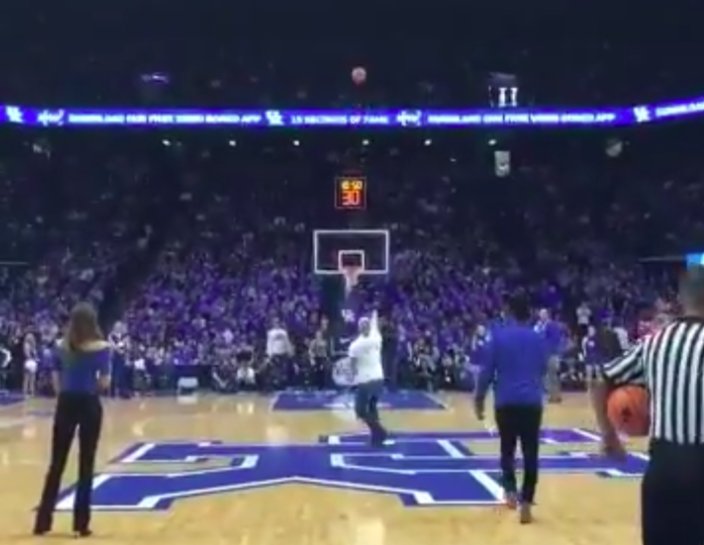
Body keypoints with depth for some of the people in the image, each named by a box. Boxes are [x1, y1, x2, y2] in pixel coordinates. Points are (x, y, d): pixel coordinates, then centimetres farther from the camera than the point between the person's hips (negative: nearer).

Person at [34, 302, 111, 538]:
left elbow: (56, 381, 5)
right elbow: (104, 383, -9)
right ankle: (81, 524, 9)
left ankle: (42, 521, 17)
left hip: (65, 405, 3)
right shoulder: (101, 347, -8)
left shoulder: (60, 347, 2)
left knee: (56, 463, 11)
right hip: (89, 405, -3)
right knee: (86, 463, 5)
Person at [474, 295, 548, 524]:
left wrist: (479, 399, 5)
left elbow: (487, 370, -3)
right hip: (532, 402, 1)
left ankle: (510, 489, 7)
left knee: (508, 448, 18)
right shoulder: (539, 338, 7)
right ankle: (526, 502, 1)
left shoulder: (498, 336, -1)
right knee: (530, 453, 6)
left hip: (506, 402, -1)